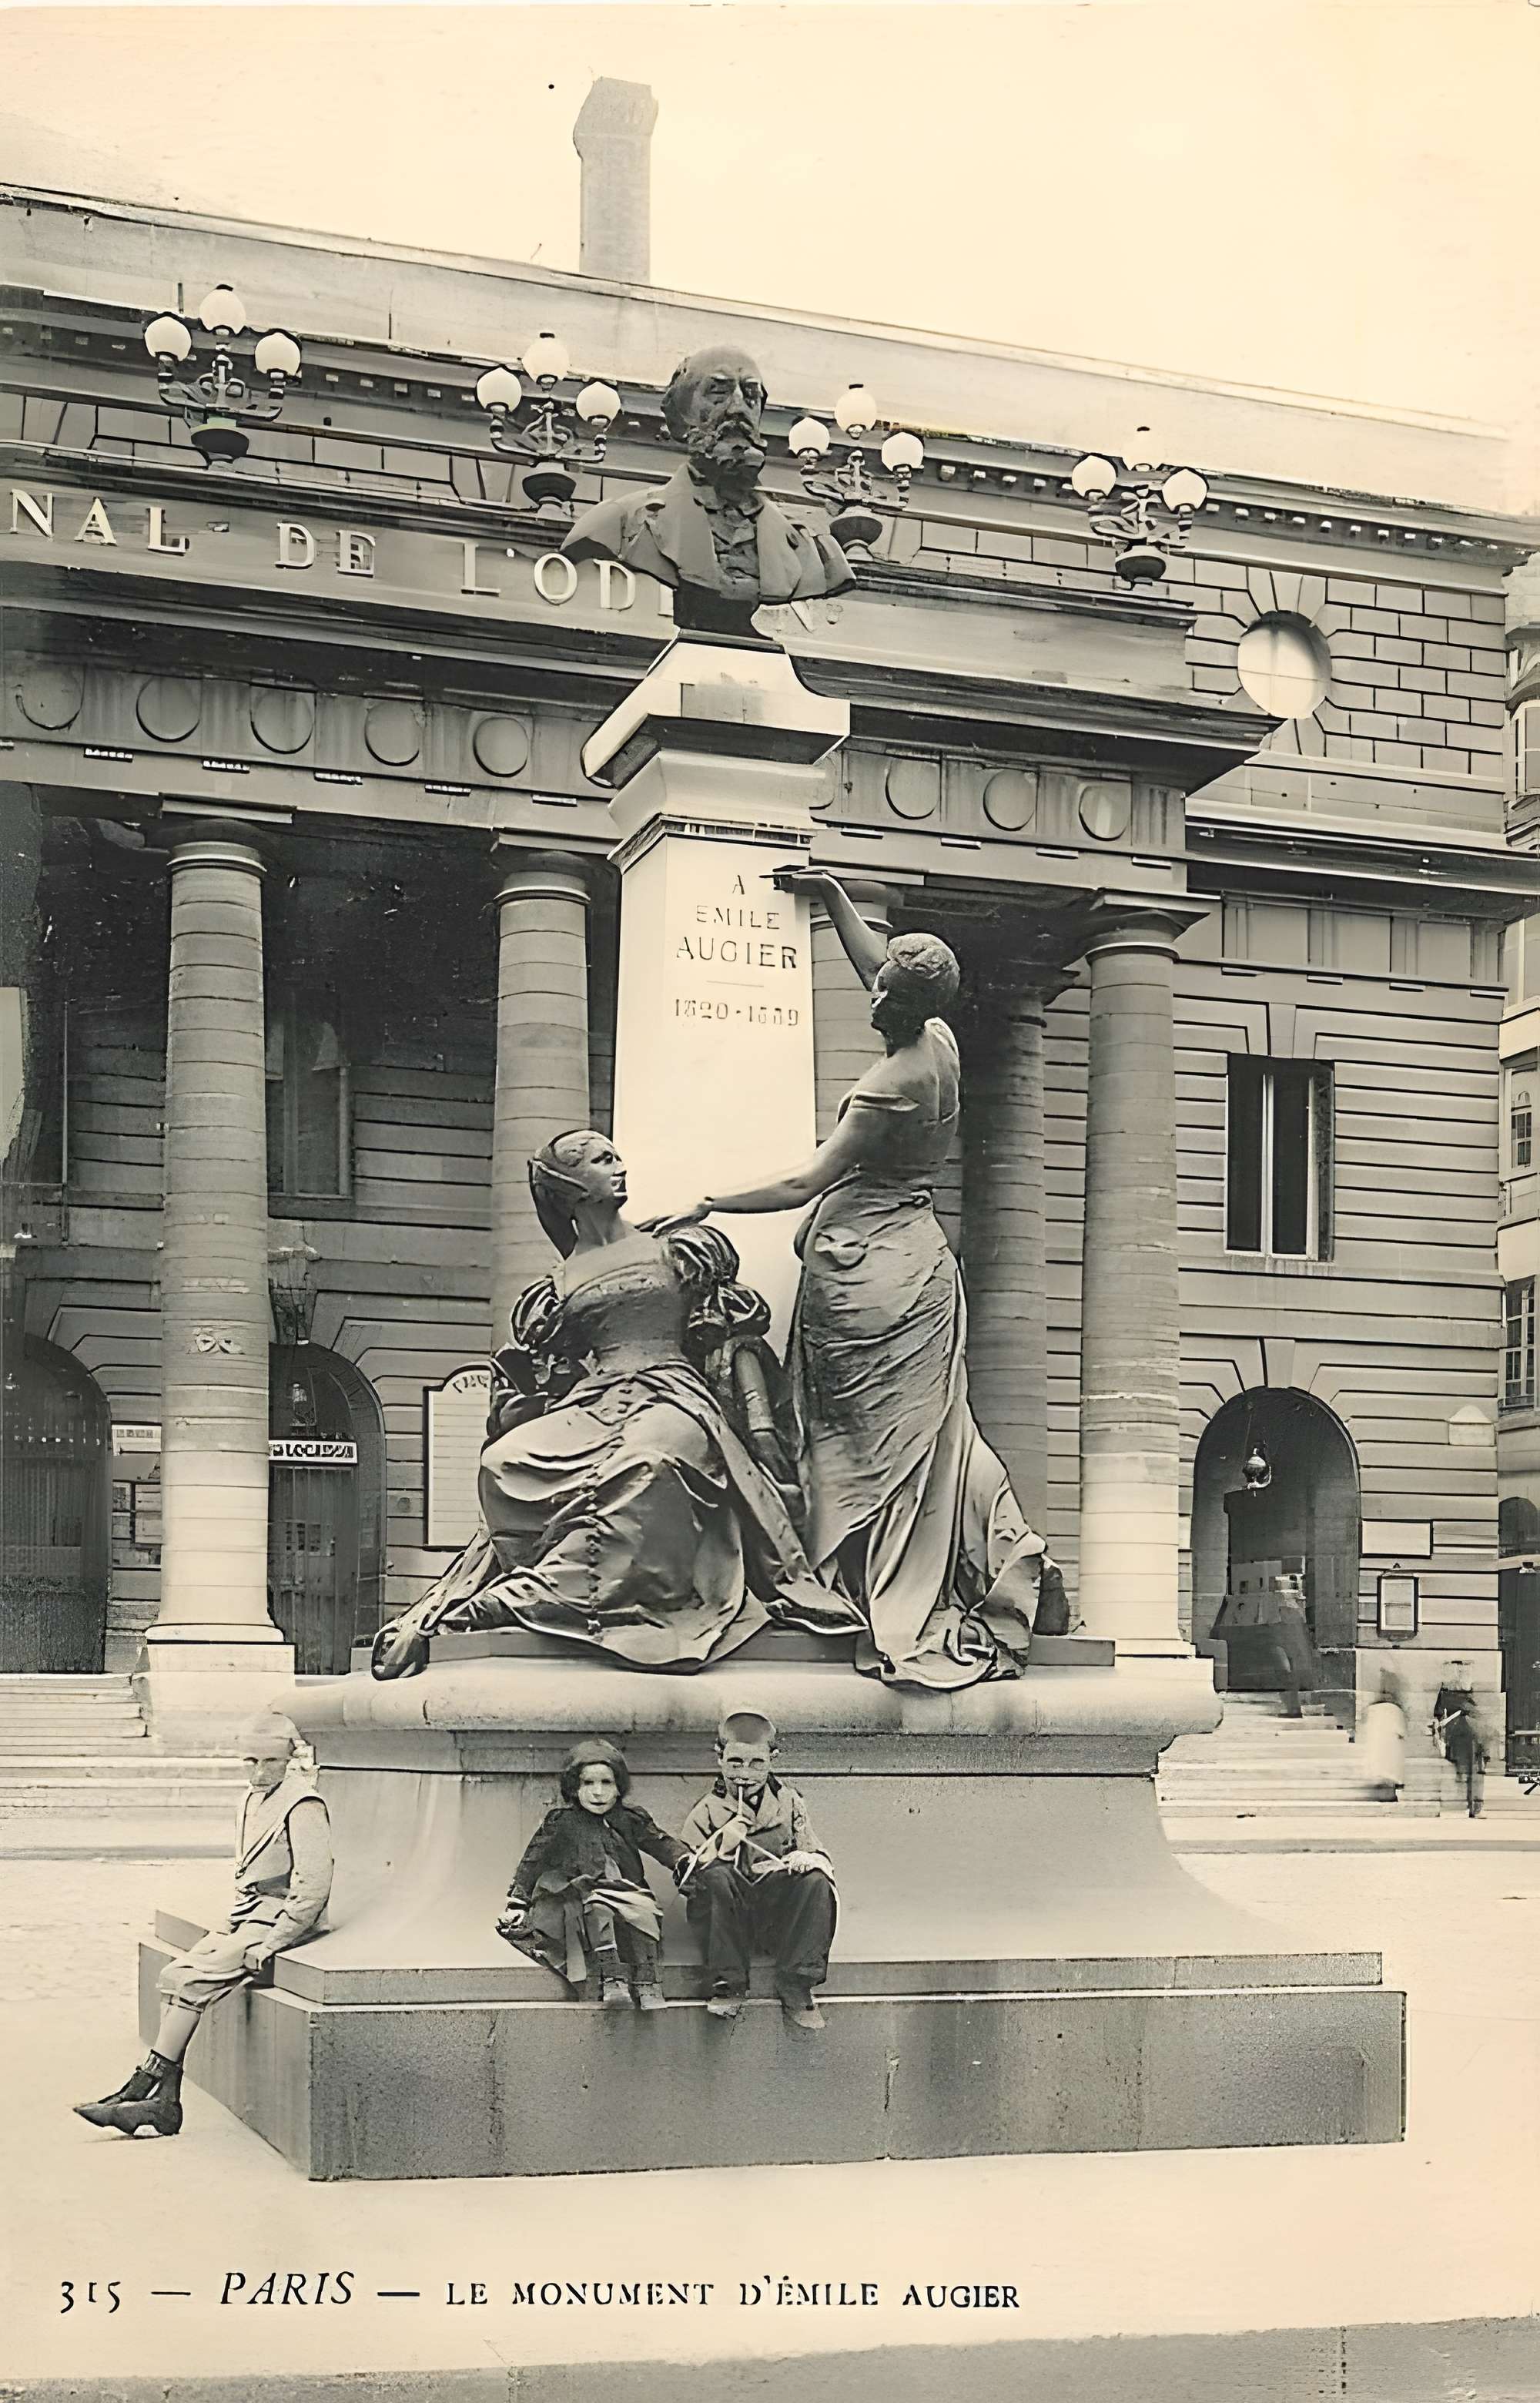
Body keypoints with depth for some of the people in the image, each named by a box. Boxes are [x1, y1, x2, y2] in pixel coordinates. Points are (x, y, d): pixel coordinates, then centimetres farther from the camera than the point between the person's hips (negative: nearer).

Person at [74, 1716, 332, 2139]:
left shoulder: (303, 1806, -14)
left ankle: (145, 2086, -14)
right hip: (246, 1918, 9)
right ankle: (164, 2105, -10)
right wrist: (231, 1922, 11)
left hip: (277, 1920, -9)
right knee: (173, 1976, -6)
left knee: (193, 1982, -21)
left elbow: (313, 1888, -19)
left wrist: (270, 1944, -20)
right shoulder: (253, 1801, 14)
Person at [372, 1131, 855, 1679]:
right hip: (588, 1409, 2)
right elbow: (523, 1394, 22)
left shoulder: (679, 1250, 21)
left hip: (673, 1398, -2)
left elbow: (739, 1345, 13)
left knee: (648, 1463, -41)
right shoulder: (553, 1290, 24)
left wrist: (764, 1432, 0)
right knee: (507, 1462, -33)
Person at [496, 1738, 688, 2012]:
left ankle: (645, 1982, -31)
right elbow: (533, 1861, 4)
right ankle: (611, 1979, -43)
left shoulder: (629, 1817, 11)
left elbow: (662, 1843, 10)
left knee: (643, 1914, -30)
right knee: (599, 1910, -35)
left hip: (627, 1892, 2)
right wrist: (517, 1902, -3)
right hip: (581, 1895, -2)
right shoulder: (561, 1822, 5)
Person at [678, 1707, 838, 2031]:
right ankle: (726, 1985, -24)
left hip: (779, 1915, 1)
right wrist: (720, 1846, -15)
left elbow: (821, 1857, 10)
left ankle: (798, 1990, -23)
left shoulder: (789, 1804, 13)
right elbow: (684, 1876, 1)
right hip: (729, 1917, -1)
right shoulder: (707, 1812, 7)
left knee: (815, 1883, -27)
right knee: (716, 1877, -32)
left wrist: (807, 1858, -15)